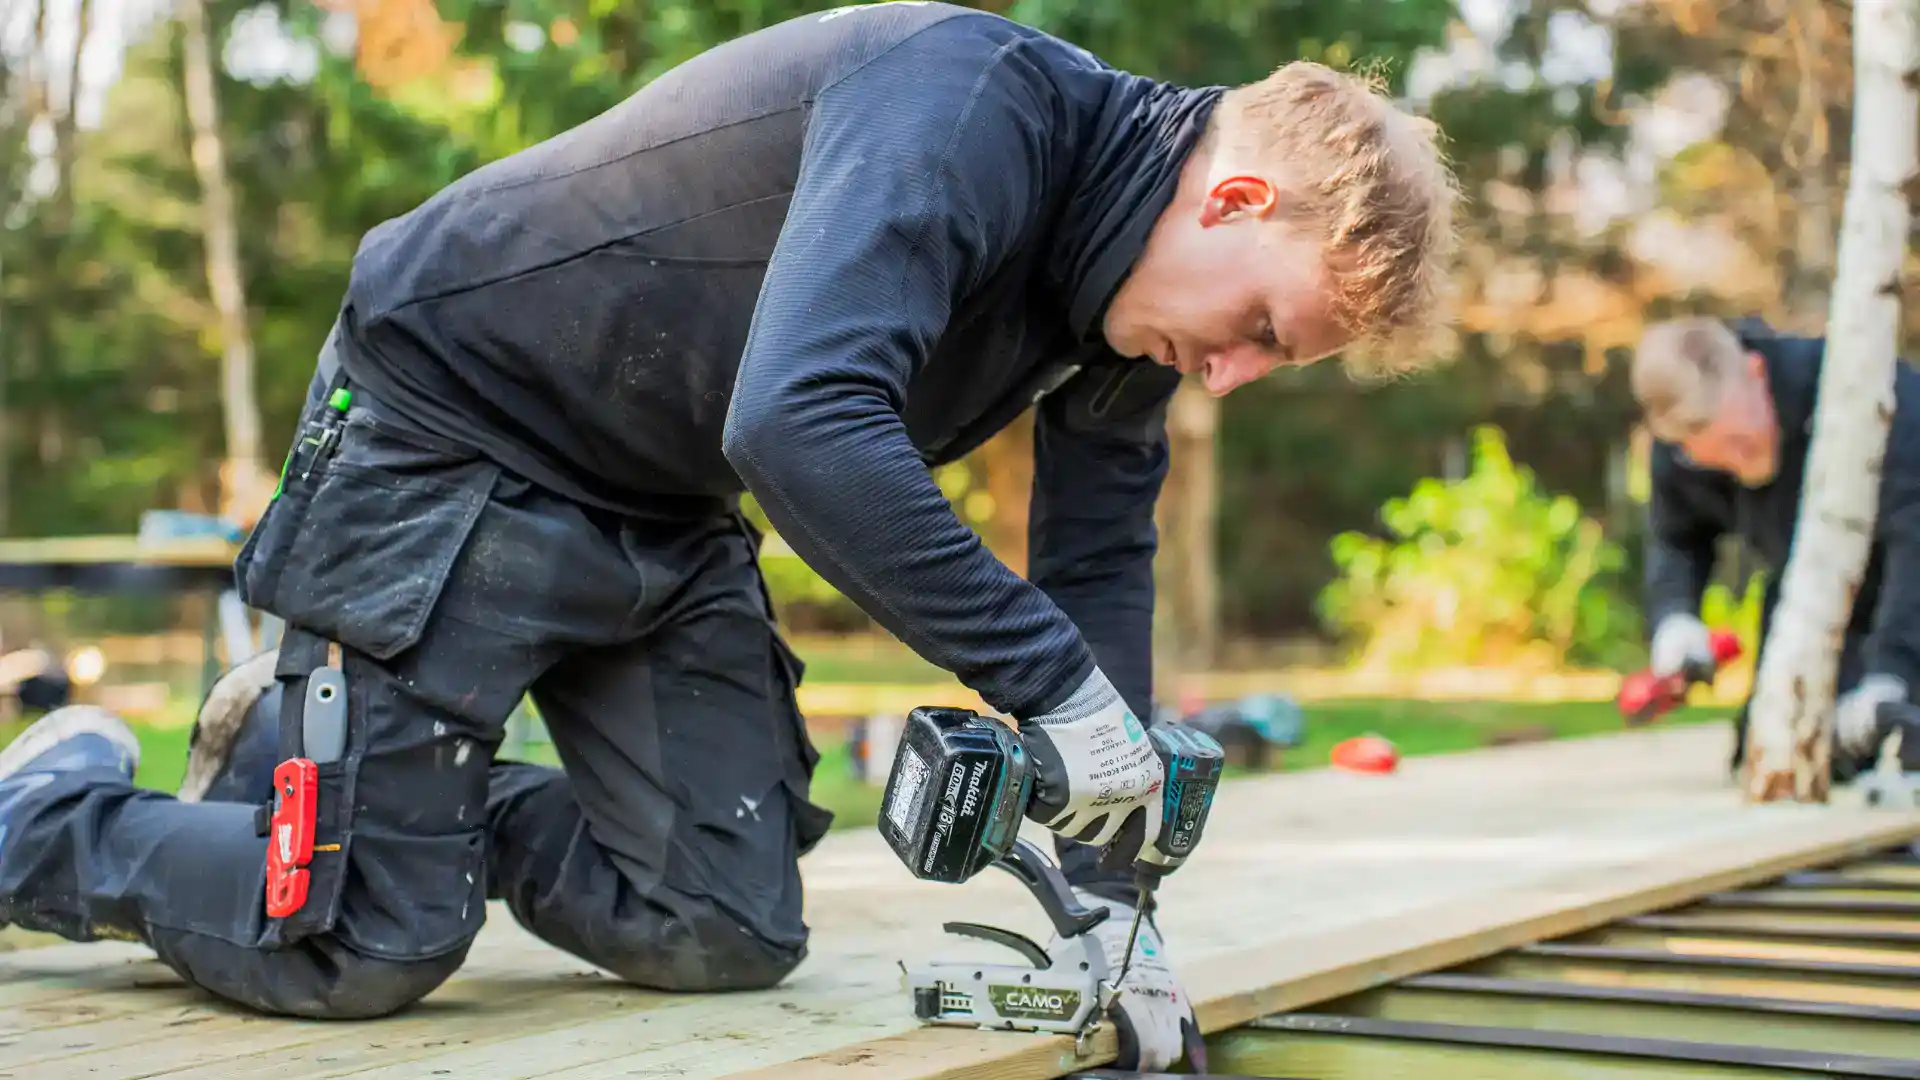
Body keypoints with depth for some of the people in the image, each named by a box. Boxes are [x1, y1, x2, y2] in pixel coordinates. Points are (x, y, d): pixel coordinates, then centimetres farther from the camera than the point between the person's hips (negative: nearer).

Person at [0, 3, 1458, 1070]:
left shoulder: (1134, 282, -1)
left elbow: (1099, 565, 6)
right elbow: (801, 424, -42)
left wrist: (1113, 905, 3)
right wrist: (1056, 685, -36)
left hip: (660, 515, 9)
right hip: (448, 423, -8)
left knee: (733, 935, 3)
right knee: (369, 949, -9)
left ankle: (414, 784, 22)